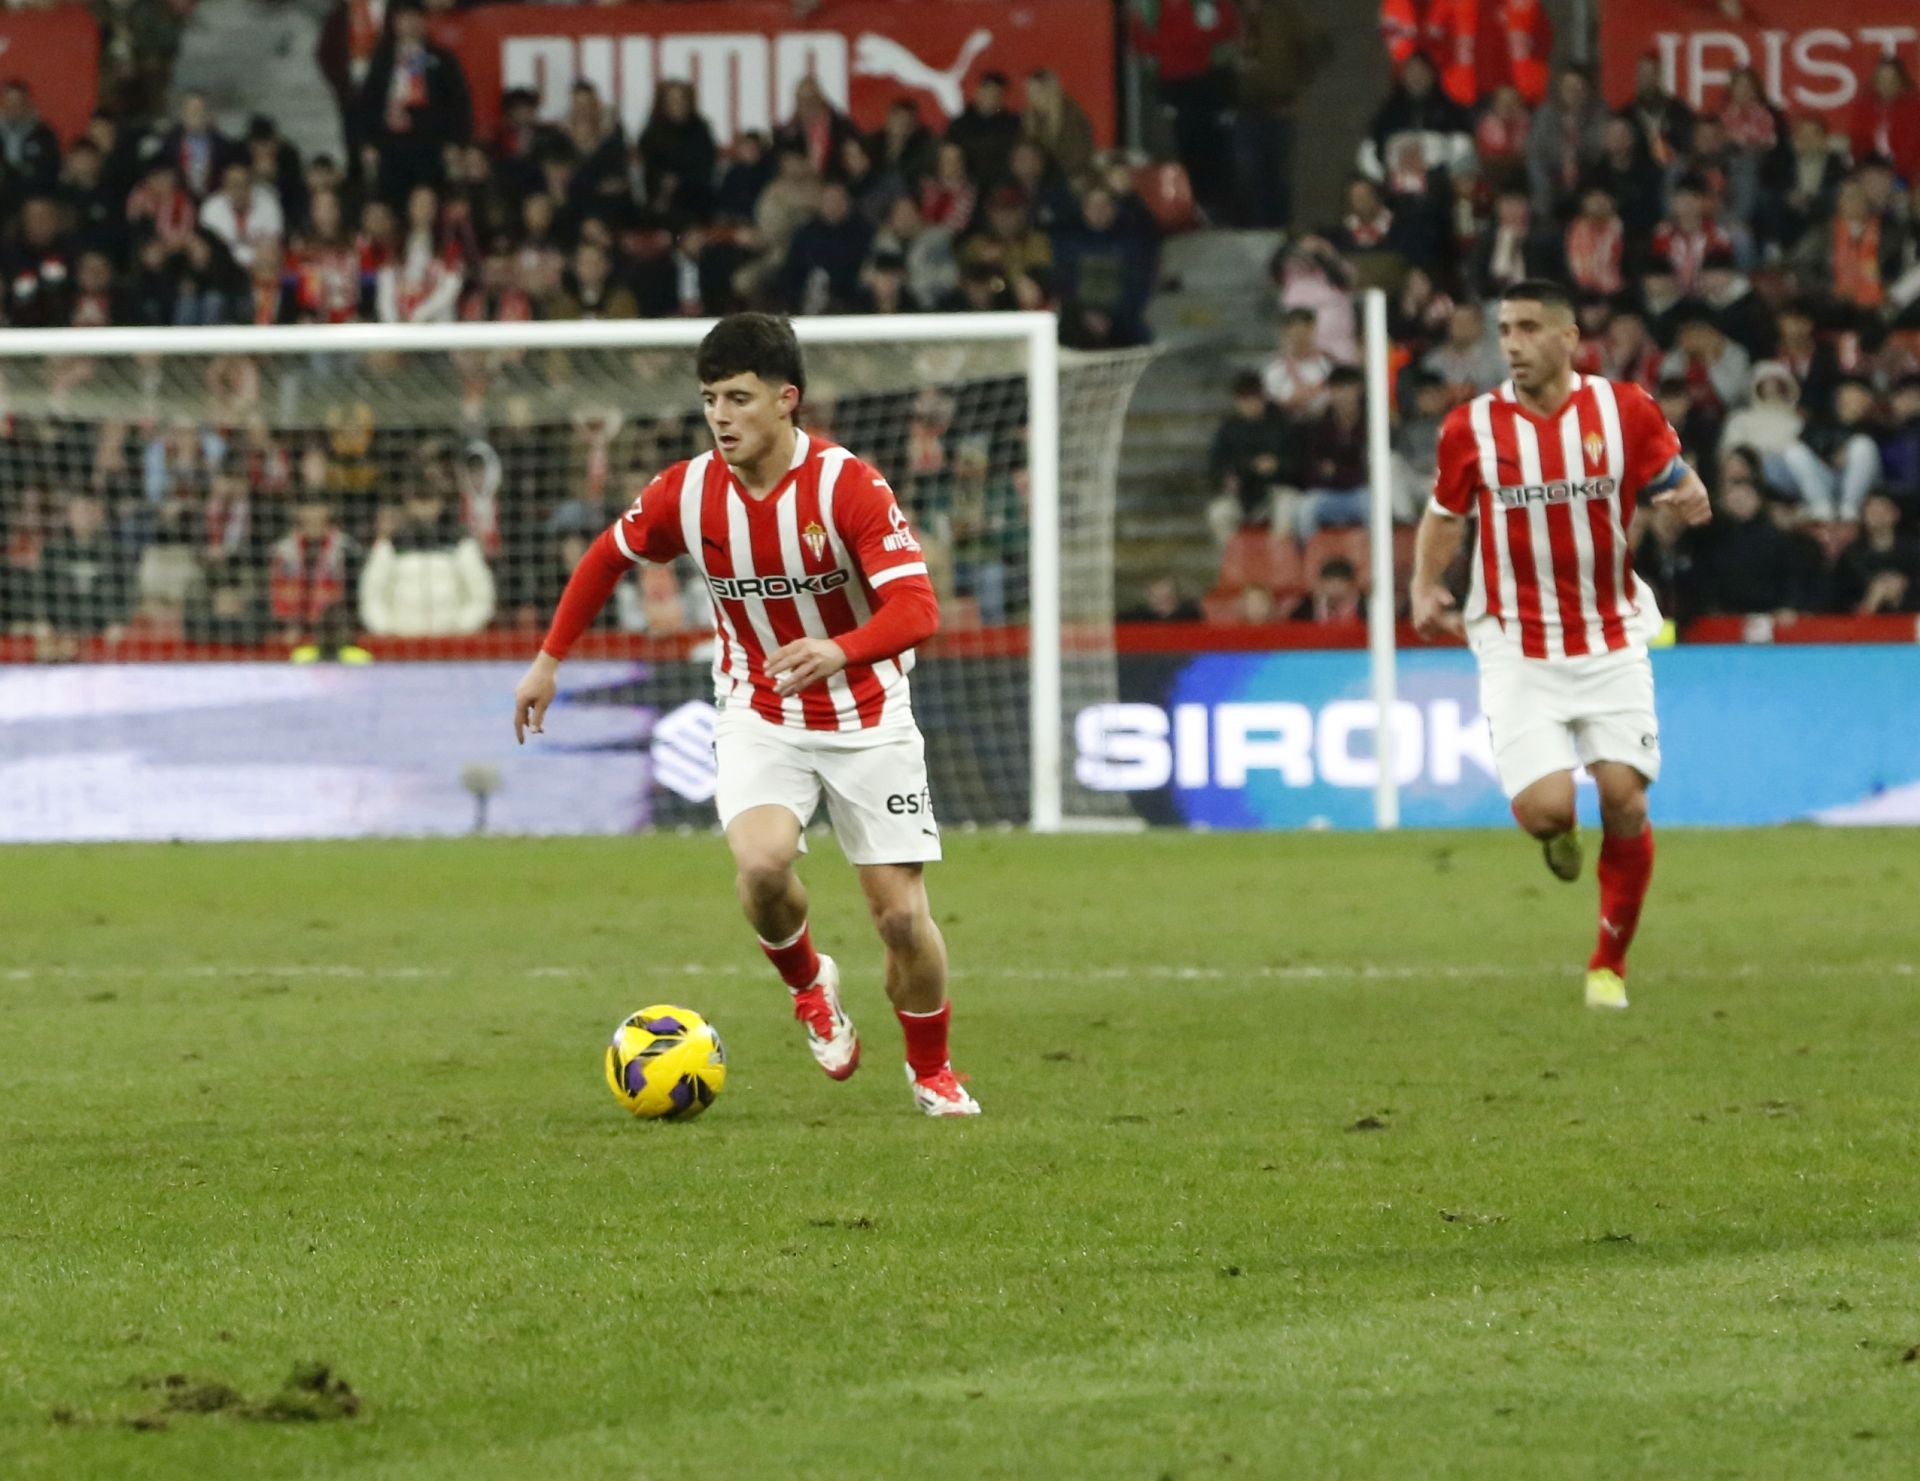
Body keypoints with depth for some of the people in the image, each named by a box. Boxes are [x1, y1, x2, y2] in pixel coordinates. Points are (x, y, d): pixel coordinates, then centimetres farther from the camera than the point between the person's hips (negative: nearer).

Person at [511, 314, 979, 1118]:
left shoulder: (848, 486, -21)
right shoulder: (688, 492, -10)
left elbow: (916, 608, -30)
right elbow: (608, 555, 11)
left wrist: (838, 650, -49)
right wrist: (549, 659, 11)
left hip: (866, 719, -2)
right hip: (758, 714, 2)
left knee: (902, 915, -3)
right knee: (761, 863, -27)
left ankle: (931, 1071, 24)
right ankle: (809, 985, 5)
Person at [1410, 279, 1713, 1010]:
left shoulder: (1625, 408, -4)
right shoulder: (1471, 427, -3)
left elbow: (1673, 477, 7)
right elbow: (1444, 515, 12)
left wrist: (1691, 496, -17)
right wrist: (1426, 588, -2)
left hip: (1611, 642, 1)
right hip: (1518, 653, -1)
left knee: (1624, 802, -7)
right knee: (1546, 809, -15)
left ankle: (1610, 964, 12)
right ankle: (1557, 833, 26)